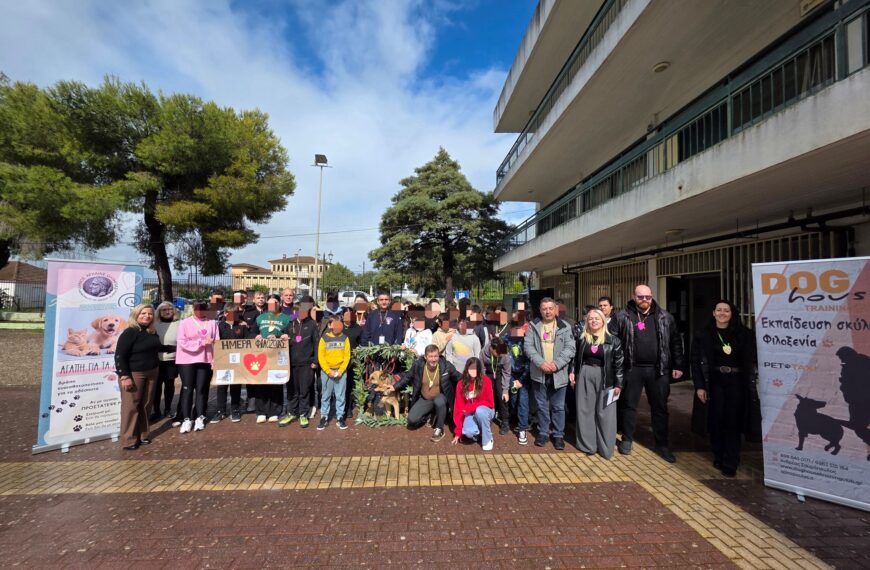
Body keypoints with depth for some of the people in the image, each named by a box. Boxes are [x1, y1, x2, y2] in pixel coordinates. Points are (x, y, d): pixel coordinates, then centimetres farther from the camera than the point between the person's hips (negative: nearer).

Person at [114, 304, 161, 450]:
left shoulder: (153, 333, 9)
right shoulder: (130, 332, -13)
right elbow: (120, 355, -16)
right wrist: (124, 376, -19)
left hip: (151, 373, 7)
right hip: (133, 374, -7)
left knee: (146, 405, 12)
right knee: (131, 406, 0)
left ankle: (142, 434, 24)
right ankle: (129, 439, 11)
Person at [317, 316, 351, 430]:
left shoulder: (345, 338, 1)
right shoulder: (324, 338, -2)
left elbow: (347, 356, 0)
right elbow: (321, 357, -3)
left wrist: (340, 371, -8)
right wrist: (329, 371, -11)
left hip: (341, 371, 0)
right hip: (326, 371, 0)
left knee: (340, 396, 5)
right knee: (325, 395, 7)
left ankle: (340, 417, 16)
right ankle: (324, 417, 19)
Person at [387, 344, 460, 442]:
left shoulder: (446, 365, -20)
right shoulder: (418, 365, -17)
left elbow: (459, 379, -4)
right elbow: (407, 377, 2)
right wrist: (395, 387, -2)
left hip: (440, 397, -2)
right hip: (424, 399, 2)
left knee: (439, 402, -38)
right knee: (412, 420, -15)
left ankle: (439, 429, -12)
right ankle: (430, 414, 17)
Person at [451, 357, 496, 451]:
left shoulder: (485, 380, -16)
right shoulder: (461, 384, -9)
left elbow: (490, 403, -12)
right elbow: (458, 407, -8)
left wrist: (470, 407, -24)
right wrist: (458, 432, -9)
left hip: (485, 411, -1)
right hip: (470, 414, 1)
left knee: (480, 411, -37)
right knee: (468, 432, -29)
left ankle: (487, 439, -12)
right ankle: (479, 431, 9)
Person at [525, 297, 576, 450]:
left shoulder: (564, 327, 1)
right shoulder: (533, 326, 2)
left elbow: (570, 348, -6)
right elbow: (528, 345, -5)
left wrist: (557, 364, -18)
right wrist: (541, 363, -18)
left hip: (558, 373, -1)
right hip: (539, 372, 1)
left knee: (558, 406, 9)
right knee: (542, 405, 12)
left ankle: (558, 435, 23)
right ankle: (543, 432, 26)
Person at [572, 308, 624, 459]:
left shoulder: (612, 340, -4)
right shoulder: (582, 338, 5)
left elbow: (619, 363, -4)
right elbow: (576, 359, 11)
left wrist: (618, 384, -7)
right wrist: (573, 375, 7)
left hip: (604, 378, -2)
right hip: (585, 376, 3)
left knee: (604, 413, 4)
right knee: (585, 410, 8)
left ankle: (605, 447, 18)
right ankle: (588, 445, 20)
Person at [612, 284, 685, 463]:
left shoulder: (664, 317, 4)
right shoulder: (622, 317, -3)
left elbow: (675, 342, 9)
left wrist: (678, 366, 6)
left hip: (658, 369, 2)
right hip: (632, 369, -2)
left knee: (660, 407, 11)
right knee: (629, 405, 9)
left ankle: (662, 445, 26)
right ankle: (626, 440, 25)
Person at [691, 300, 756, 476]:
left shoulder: (743, 334, 3)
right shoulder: (703, 334, 0)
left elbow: (751, 359, 3)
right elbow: (696, 361, -1)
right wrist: (699, 386, -5)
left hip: (737, 382, 0)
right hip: (714, 382, 0)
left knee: (733, 421, 2)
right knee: (716, 420, 6)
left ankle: (730, 462, 13)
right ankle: (719, 457, 23)